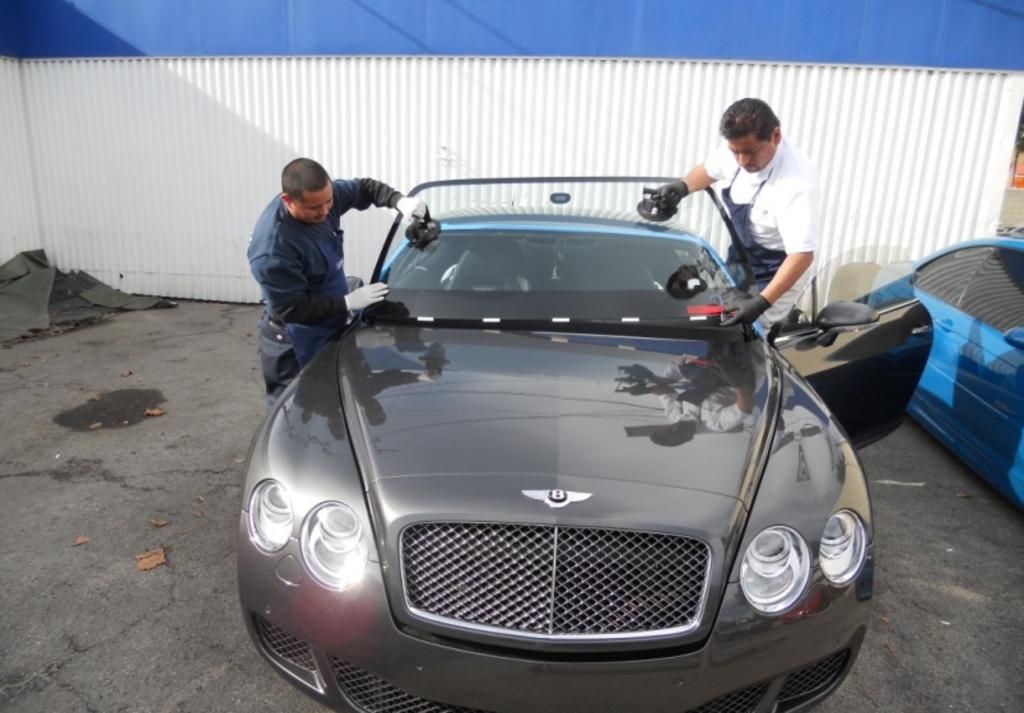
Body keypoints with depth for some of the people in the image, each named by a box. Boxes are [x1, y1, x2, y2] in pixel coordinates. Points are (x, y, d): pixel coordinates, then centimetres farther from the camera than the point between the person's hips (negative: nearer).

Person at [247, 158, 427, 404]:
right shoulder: (272, 248, -34)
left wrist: (399, 201, -14)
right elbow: (292, 309, -29)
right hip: (295, 343, -7)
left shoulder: (322, 197, -12)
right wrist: (347, 303, -29)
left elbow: (364, 188, 4)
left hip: (329, 326, 8)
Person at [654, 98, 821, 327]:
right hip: (741, 259, 8)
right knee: (725, 324, 16)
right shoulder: (737, 148, -12)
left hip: (777, 272, -7)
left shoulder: (796, 183, -35)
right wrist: (682, 186, -12)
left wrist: (761, 303, -46)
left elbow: (802, 254, -37)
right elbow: (708, 170, 11)